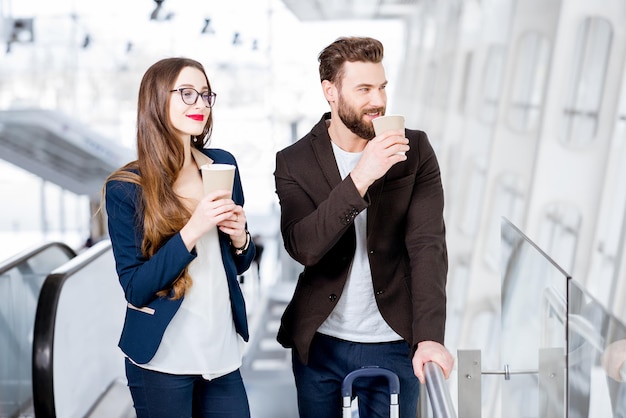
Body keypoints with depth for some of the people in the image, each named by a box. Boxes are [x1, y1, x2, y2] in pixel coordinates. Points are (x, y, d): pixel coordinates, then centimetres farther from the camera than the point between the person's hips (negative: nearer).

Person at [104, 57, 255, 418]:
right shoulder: (126, 189, -10)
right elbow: (135, 289, -13)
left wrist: (240, 238, -11)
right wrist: (193, 230, -22)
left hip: (223, 350, 4)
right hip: (163, 360, -4)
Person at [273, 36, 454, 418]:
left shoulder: (415, 151, -4)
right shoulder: (294, 163, -5)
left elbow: (428, 246, -12)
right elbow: (303, 247, -18)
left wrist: (429, 336, -25)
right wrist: (359, 179, -29)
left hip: (394, 344, 0)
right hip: (319, 344, 1)